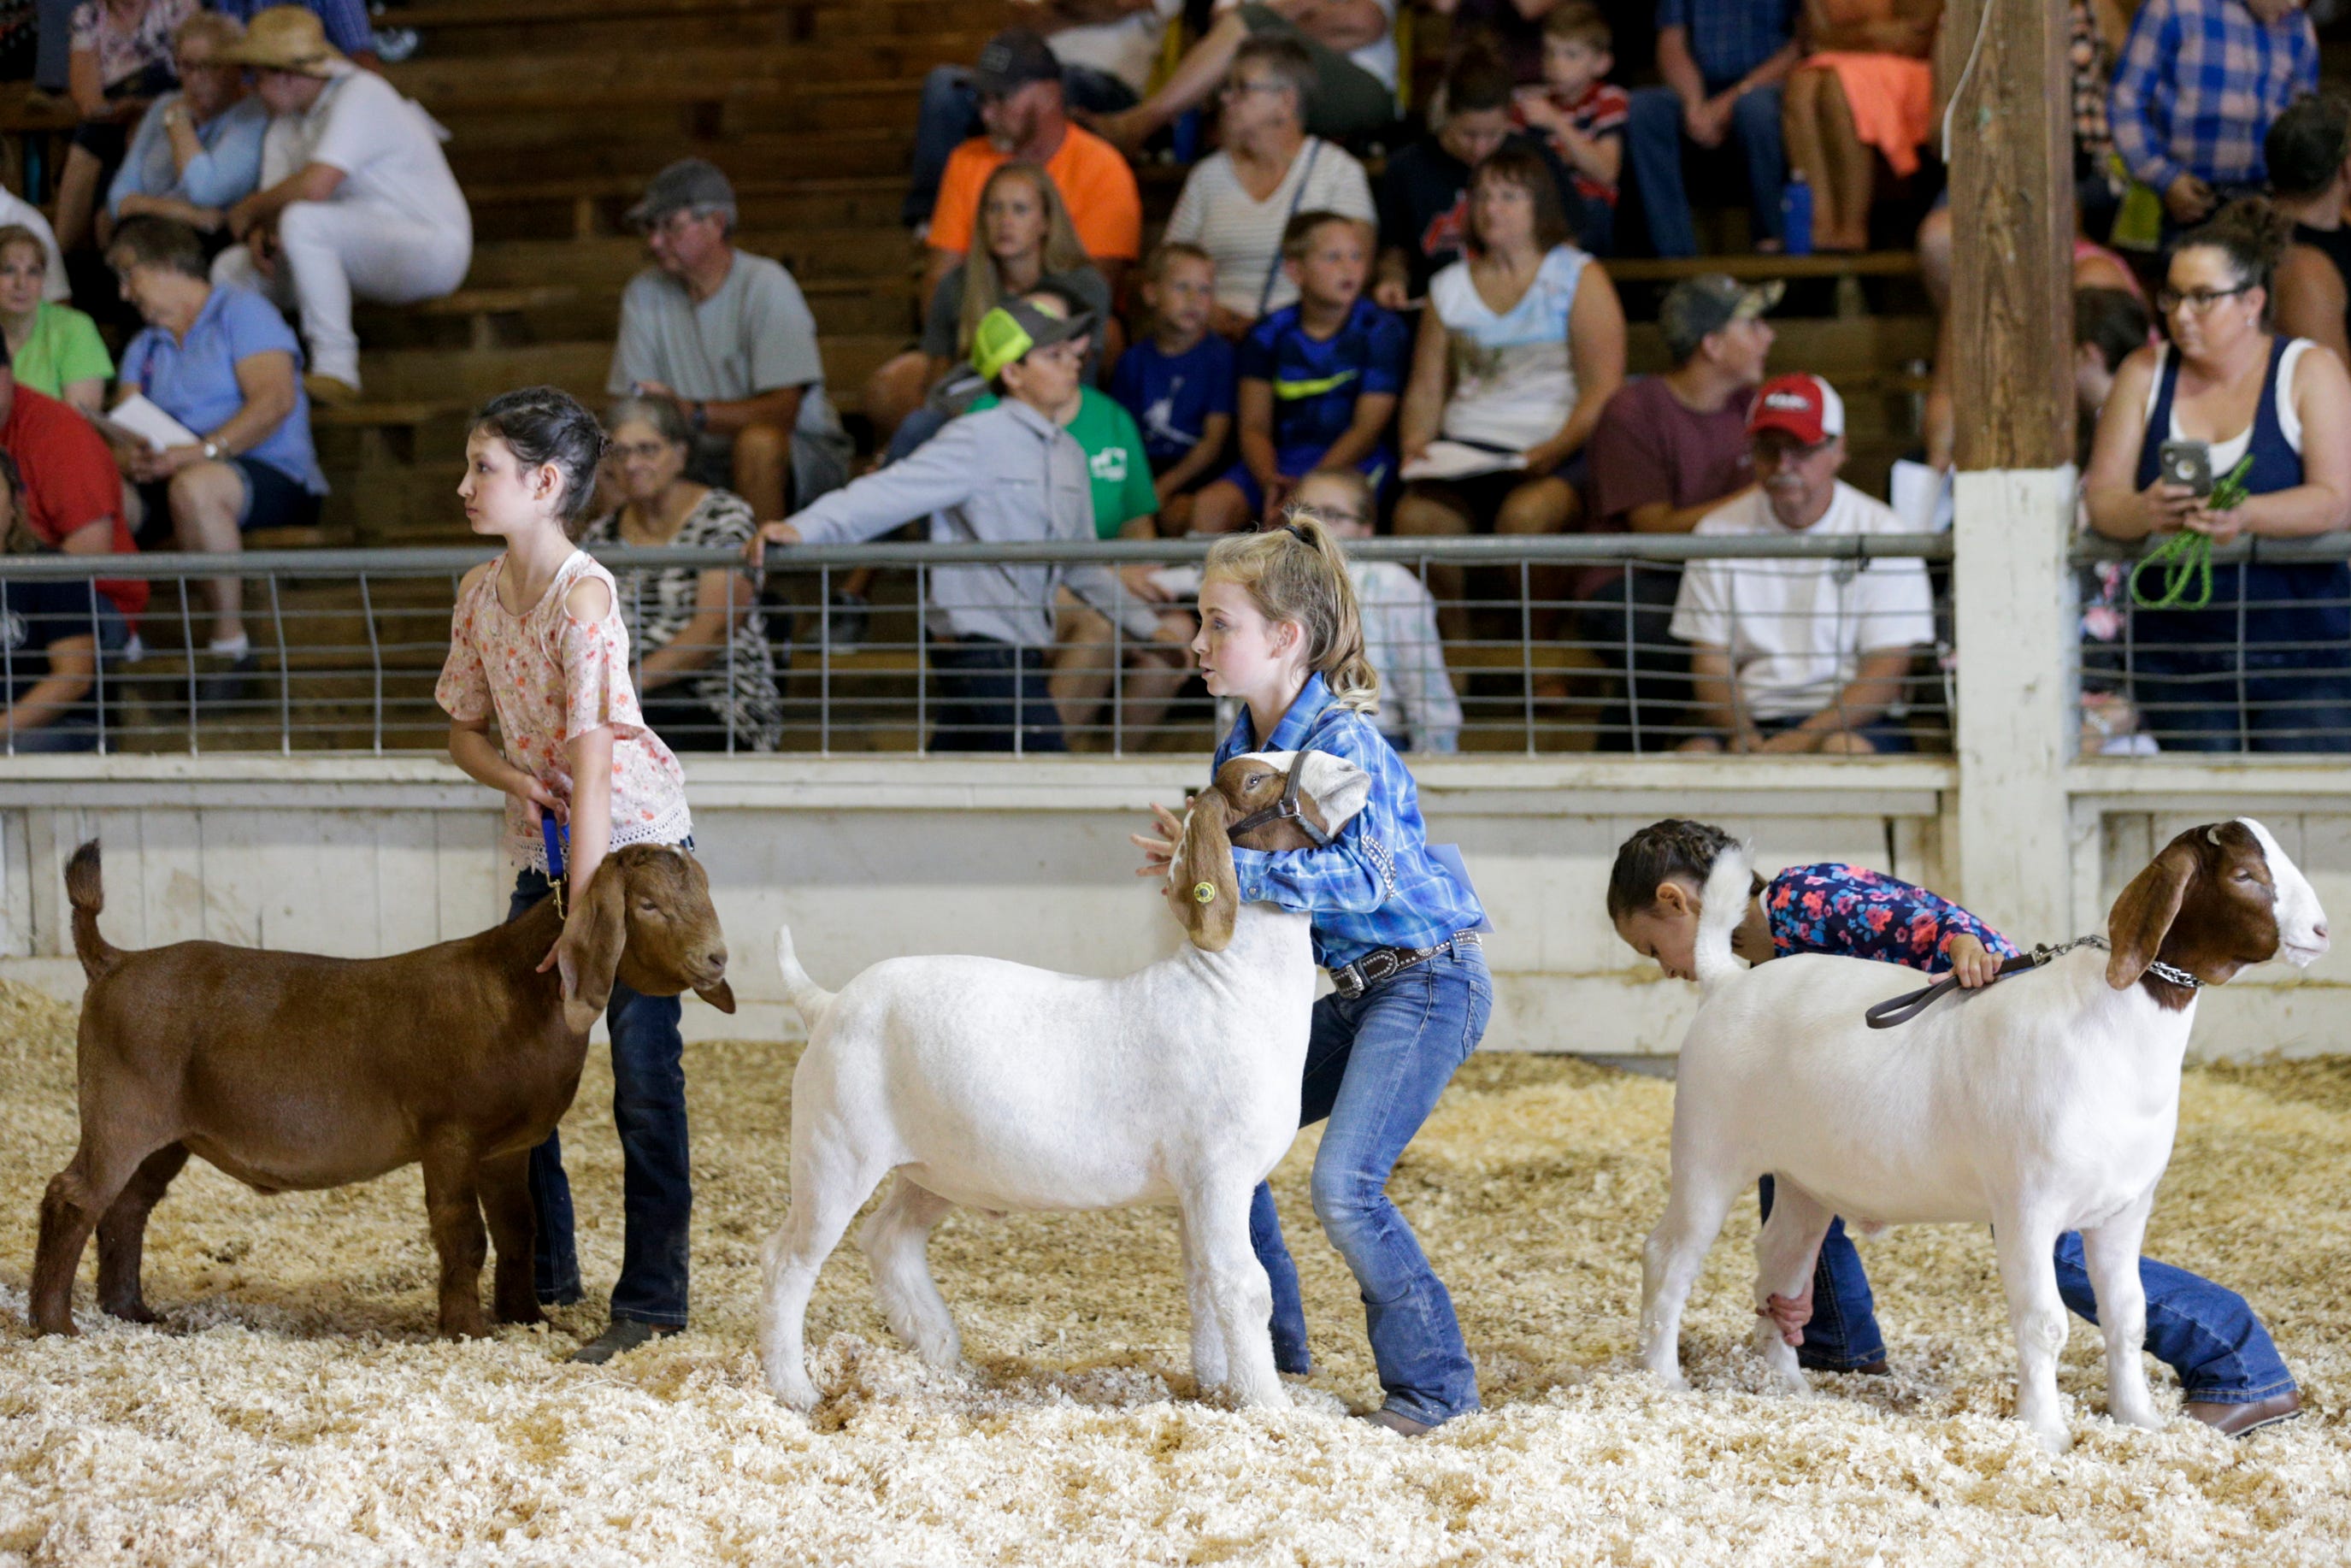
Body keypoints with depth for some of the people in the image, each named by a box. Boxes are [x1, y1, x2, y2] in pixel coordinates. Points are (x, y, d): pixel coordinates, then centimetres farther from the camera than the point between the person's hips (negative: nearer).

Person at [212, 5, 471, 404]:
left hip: (431, 247, -9)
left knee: (303, 222, -34)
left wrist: (248, 210, -13)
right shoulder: (286, 123, 11)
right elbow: (275, 200, 7)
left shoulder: (361, 94, -18)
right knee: (229, 270, 1)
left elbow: (314, 187, -29)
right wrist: (260, 233, -17)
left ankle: (335, 368, -30)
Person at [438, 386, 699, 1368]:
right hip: (542, 846, 7)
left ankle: (652, 1297, -3)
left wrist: (583, 917, -30)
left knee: (644, 1069, -8)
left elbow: (592, 765, -27)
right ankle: (541, 1270, 24)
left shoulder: (583, 598, -22)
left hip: (635, 844, -7)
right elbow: (466, 730, 13)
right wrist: (517, 779, -11)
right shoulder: (482, 593, 1)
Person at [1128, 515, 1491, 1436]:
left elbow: (1369, 874, -34)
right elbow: (1257, 874, 11)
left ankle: (1433, 1384, -5)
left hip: (1431, 980, -9)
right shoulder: (1244, 747, 5)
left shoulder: (1345, 741, -21)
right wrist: (1186, 851, -11)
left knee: (1343, 1186, -20)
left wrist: (1228, 867, -39)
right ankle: (1271, 1355, 20)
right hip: (1357, 988, 9)